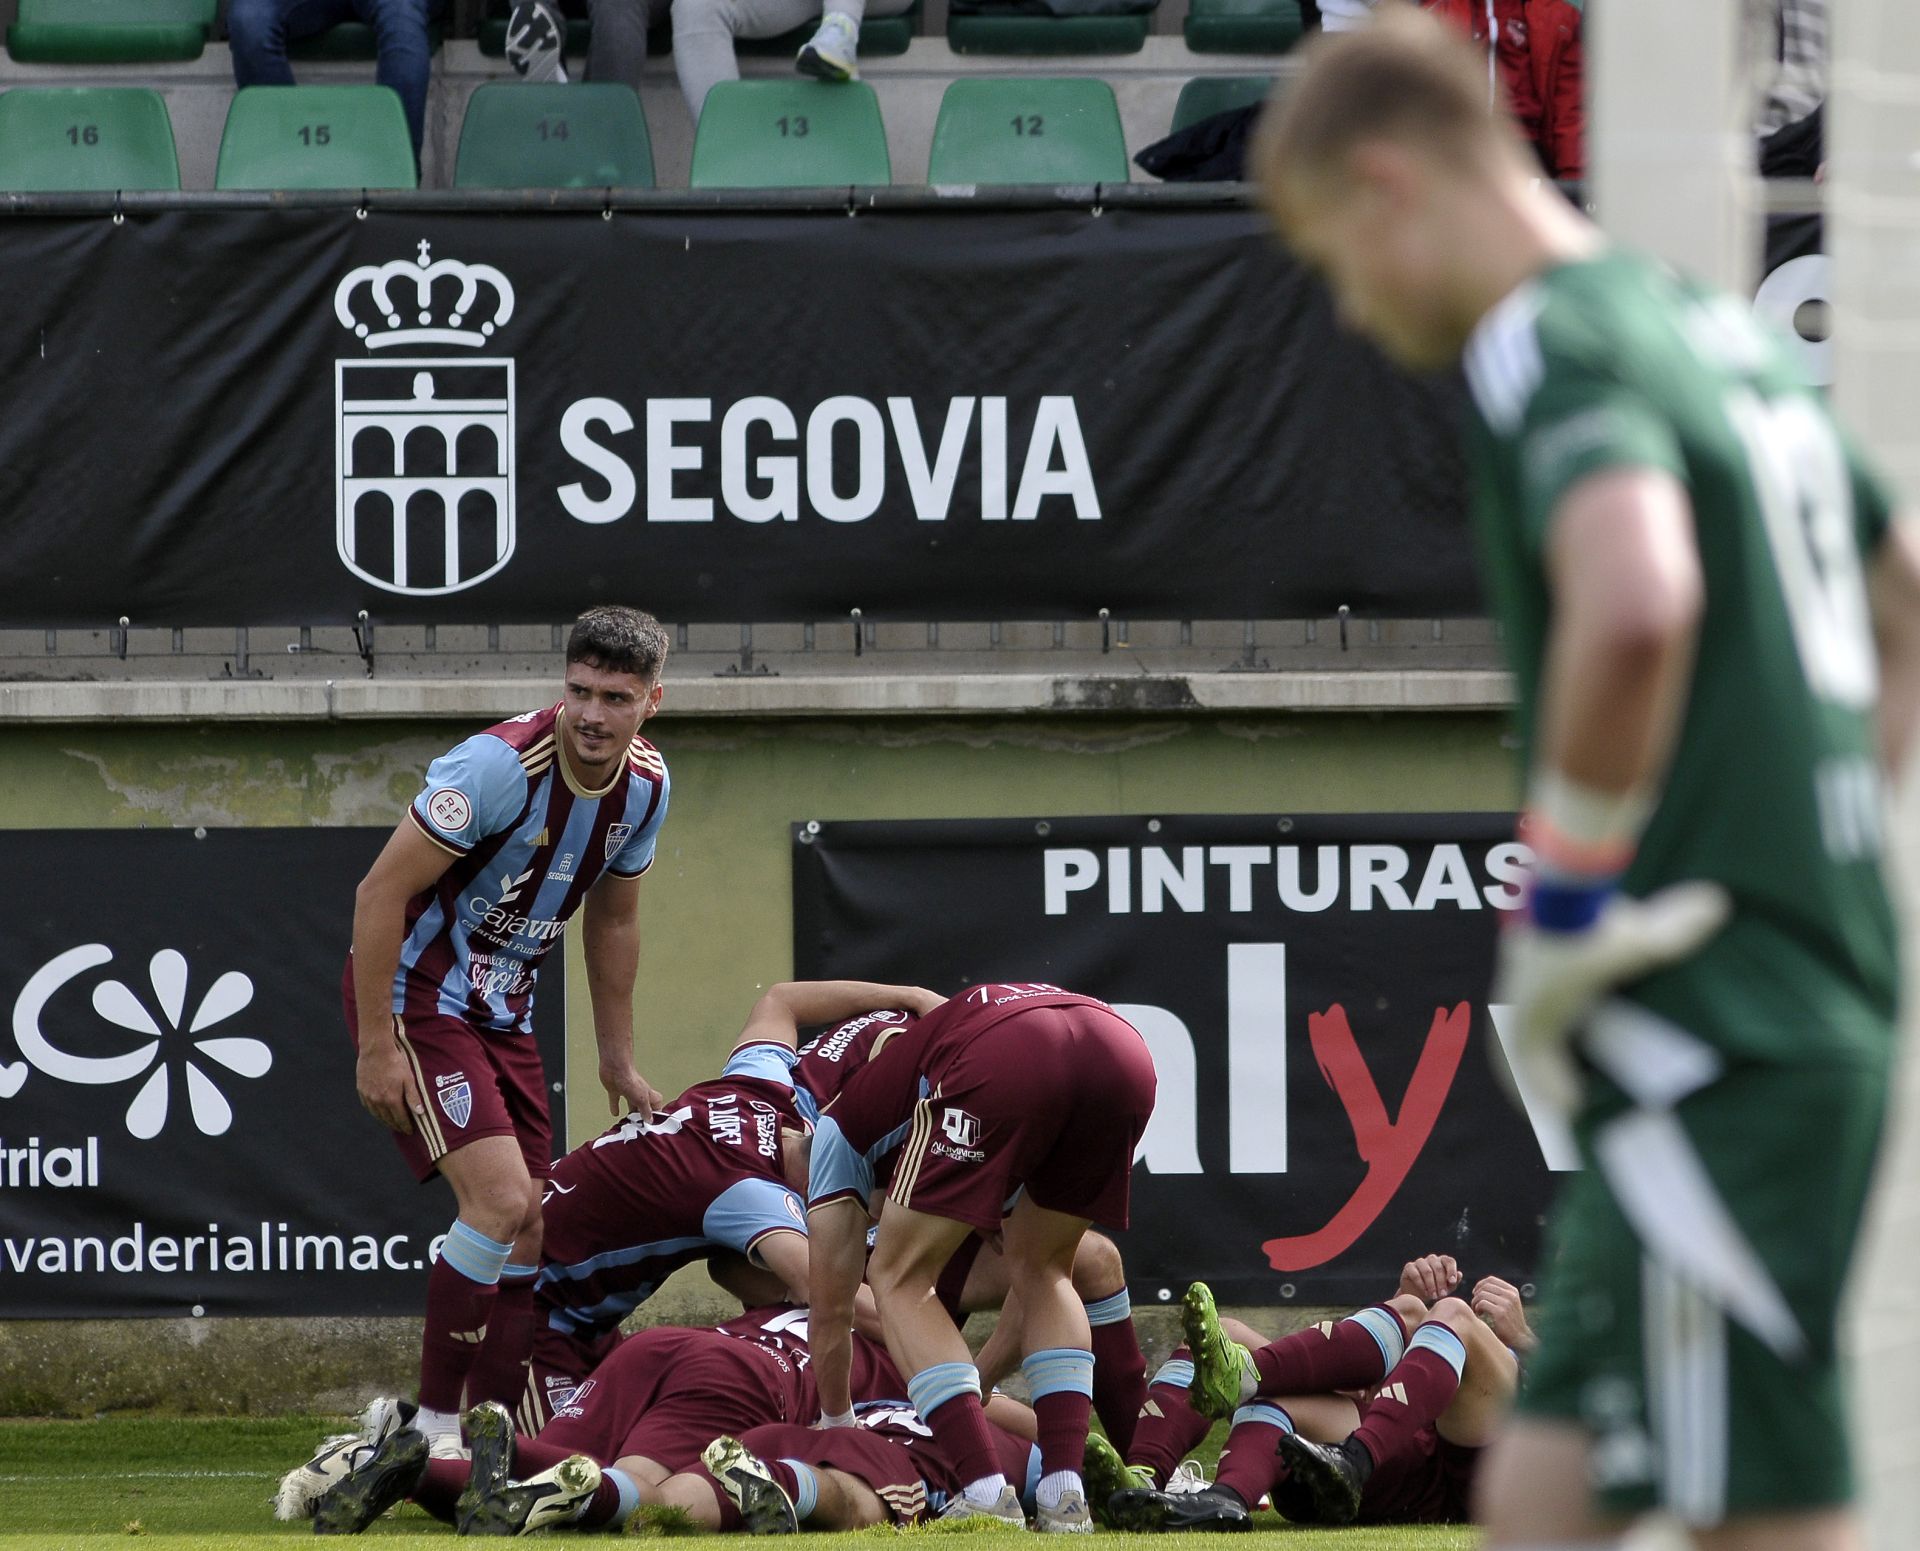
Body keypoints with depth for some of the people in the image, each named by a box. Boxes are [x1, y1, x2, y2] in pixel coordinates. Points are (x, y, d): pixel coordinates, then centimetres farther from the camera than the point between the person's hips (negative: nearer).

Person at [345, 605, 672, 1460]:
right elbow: (381, 892, -22)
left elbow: (613, 918, 15)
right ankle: (433, 1423, -11)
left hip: (502, 1008, 8)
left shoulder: (644, 784, -2)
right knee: (501, 1200, -20)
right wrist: (376, 1048, -22)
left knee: (529, 1228, 6)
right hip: (415, 995, -8)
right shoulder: (503, 765, -25)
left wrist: (618, 1061, 18)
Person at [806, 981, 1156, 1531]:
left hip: (1004, 1064, -5)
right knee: (1043, 1272, 29)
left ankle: (988, 1496, 1)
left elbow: (832, 1307, 35)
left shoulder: (841, 1123, 35)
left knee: (901, 1280, 14)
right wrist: (974, 1387, 65)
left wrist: (836, 1426, 49)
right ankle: (1065, 1496, 15)